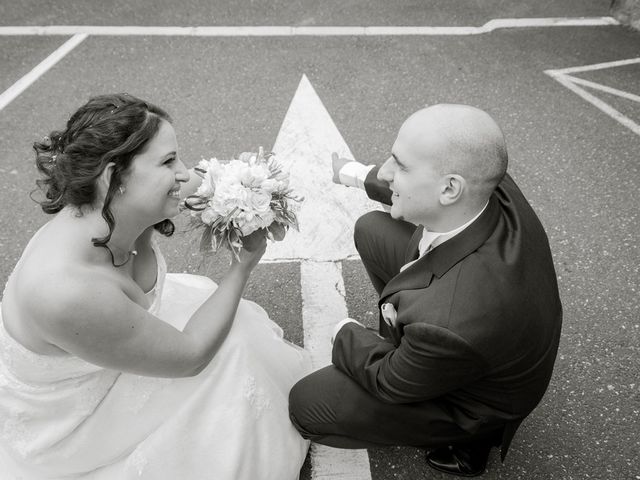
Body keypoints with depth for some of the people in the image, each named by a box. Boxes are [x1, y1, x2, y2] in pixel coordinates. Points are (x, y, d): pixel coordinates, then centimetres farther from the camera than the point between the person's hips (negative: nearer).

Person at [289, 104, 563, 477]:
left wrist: (347, 334, -4)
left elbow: (390, 384, -23)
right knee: (371, 229, 6)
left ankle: (467, 438, 12)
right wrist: (359, 175, 14)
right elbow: (407, 194, -1)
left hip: (477, 400, -6)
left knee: (305, 403, 0)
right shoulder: (493, 186, -26)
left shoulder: (446, 325, -46)